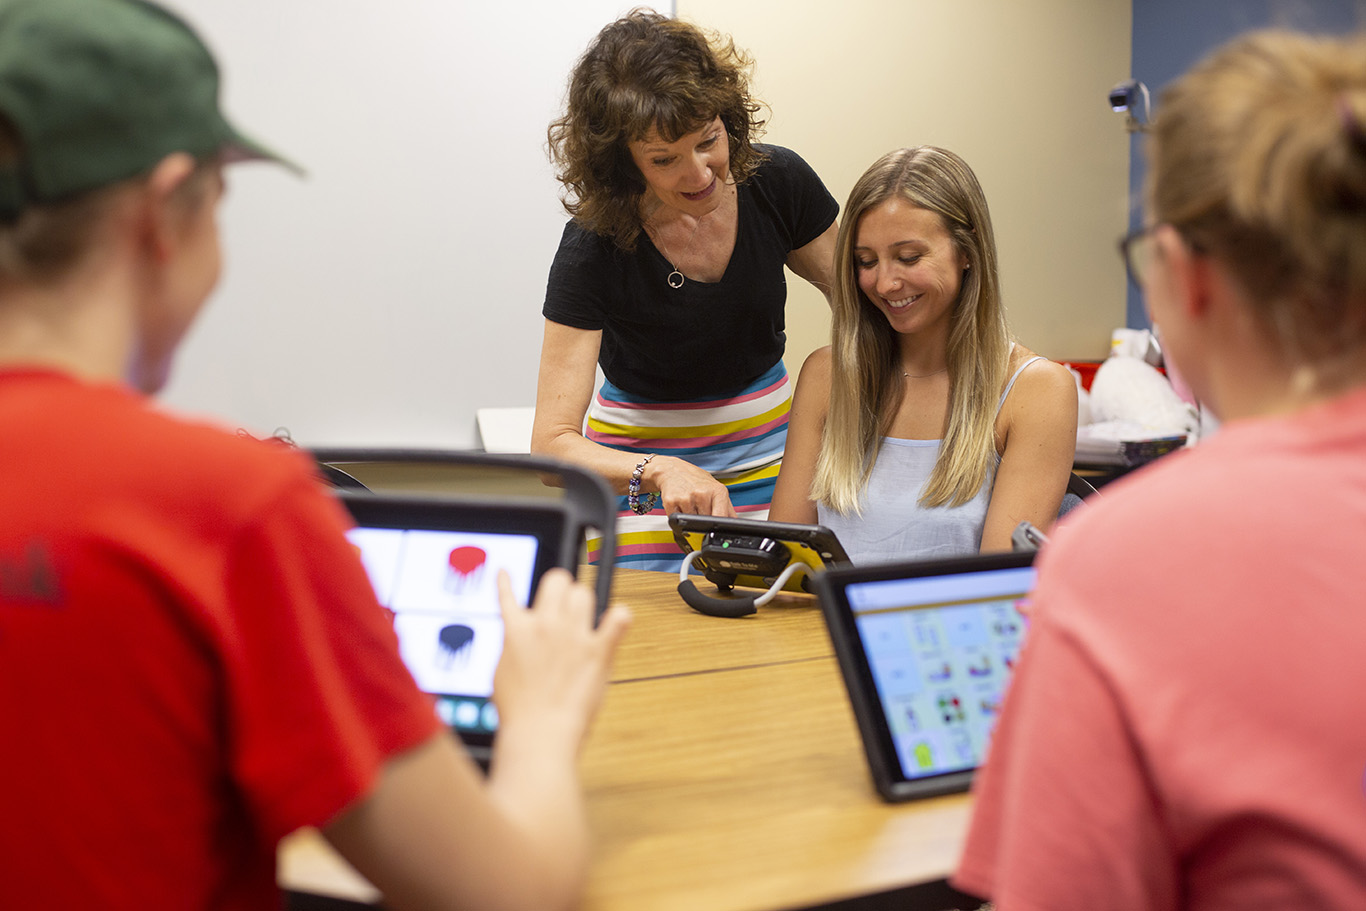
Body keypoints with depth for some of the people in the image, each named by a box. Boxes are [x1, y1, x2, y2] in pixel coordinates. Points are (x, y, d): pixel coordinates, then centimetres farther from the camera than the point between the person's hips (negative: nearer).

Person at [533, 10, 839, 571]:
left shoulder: (778, 183, -14)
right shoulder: (593, 249, -24)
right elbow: (552, 443, -27)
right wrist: (661, 472, -44)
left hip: (768, 458, 3)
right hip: (639, 467, -3)